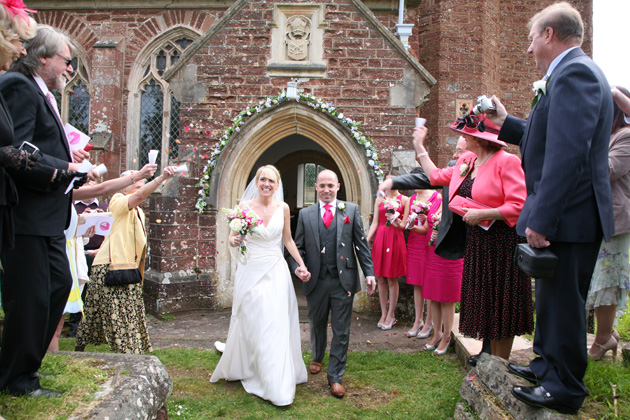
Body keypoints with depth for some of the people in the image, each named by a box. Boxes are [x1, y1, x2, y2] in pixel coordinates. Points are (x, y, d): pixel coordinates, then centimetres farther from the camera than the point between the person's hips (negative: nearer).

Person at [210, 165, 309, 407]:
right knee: (251, 326, 3)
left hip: (276, 272, 1)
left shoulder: (283, 208, 3)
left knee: (276, 327, 2)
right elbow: (233, 237, 2)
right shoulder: (245, 206, -3)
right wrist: (234, 241, -21)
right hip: (251, 271, -1)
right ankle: (244, 368, 23)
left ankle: (277, 385, 16)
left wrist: (301, 265, 8)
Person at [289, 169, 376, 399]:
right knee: (317, 325, 19)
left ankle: (335, 376, 18)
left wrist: (369, 272, -6)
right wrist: (297, 267, -12)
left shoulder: (351, 210, 3)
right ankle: (317, 358, 46)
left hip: (343, 280, -1)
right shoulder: (305, 214, 6)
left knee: (341, 330, 4)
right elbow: (298, 247, 6)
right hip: (316, 281, 2)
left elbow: (361, 244, 1)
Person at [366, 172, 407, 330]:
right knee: (381, 279, 5)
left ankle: (391, 314, 11)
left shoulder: (404, 200, 4)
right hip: (380, 238, 3)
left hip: (395, 240, -2)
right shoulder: (380, 199, 11)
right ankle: (383, 313, 16)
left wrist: (398, 223, -18)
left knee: (392, 280, 1)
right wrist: (367, 238, -4)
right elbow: (375, 222, 8)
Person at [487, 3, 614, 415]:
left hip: (569, 216, -11)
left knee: (563, 302, 1)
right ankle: (549, 366, 37)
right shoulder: (574, 72, 17)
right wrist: (506, 123, 28)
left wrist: (541, 219, -28)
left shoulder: (575, 73, -17)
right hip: (565, 215, 11)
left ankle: (565, 389, 17)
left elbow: (568, 152, -27)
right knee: (552, 298, 21)